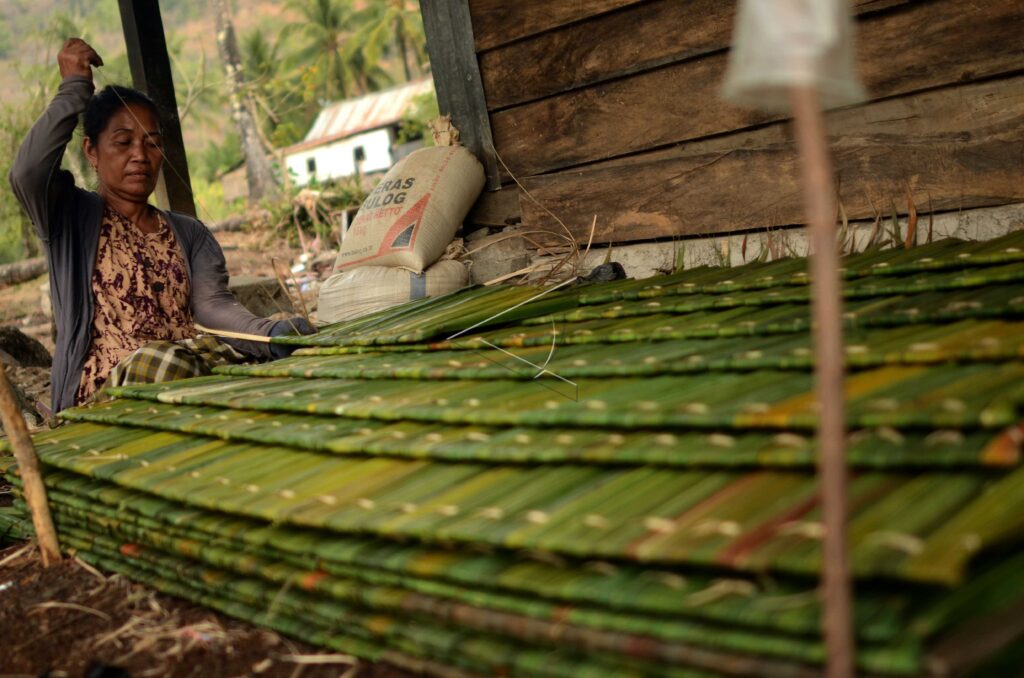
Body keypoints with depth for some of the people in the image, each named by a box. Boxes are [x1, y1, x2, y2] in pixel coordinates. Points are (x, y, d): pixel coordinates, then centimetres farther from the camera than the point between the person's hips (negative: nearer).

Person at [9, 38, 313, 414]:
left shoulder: (189, 234, 19)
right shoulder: (70, 216, 9)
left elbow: (213, 304, 1)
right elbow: (27, 173, -14)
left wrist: (270, 332, -22)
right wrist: (75, 87, -3)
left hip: (191, 373, 4)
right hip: (106, 394, -3)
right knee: (159, 360, -37)